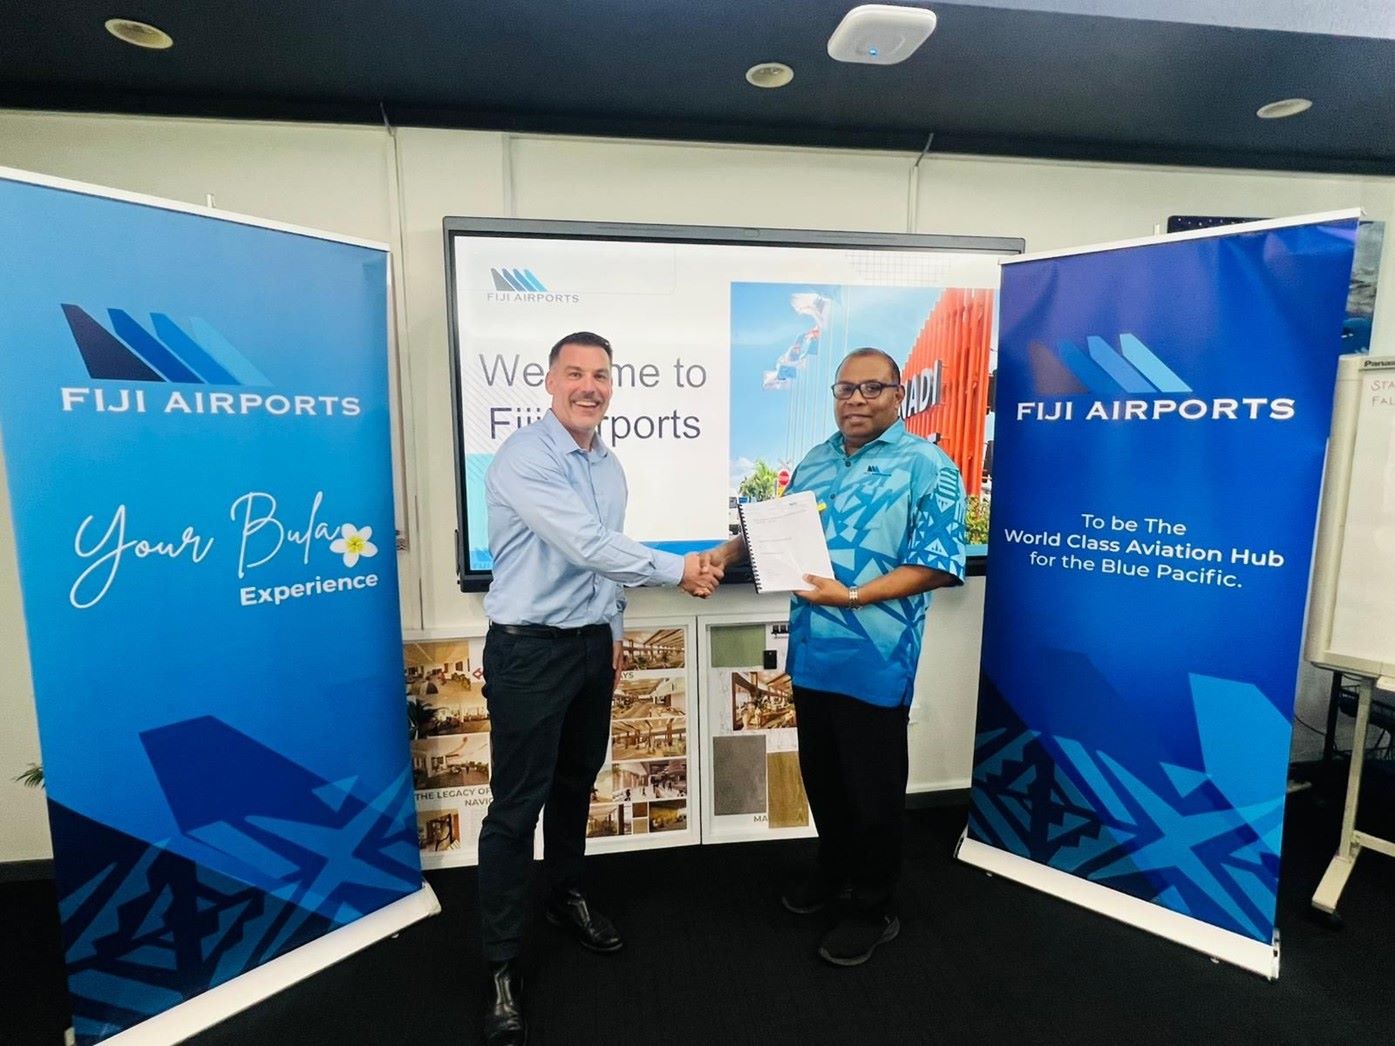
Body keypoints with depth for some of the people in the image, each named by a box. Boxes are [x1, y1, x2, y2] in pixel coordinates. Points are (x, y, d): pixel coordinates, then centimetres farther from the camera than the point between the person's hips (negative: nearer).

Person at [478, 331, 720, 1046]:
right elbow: (587, 545, -26)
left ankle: (566, 896, 43)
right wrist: (679, 570, -19)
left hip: (591, 645, 7)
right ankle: (501, 965, 19)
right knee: (517, 805, 3)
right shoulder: (523, 459, -17)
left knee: (576, 783, 21)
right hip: (530, 651, -7)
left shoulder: (610, 466, 9)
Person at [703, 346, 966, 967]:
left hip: (875, 664, -6)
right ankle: (834, 872, 46)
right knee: (821, 778, 22)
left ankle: (873, 910, 33)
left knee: (872, 791, 11)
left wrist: (852, 596, -25)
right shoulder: (815, 462, 10)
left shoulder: (926, 467, -10)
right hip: (812, 655, 6)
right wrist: (729, 550, 1)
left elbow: (937, 566, -17)